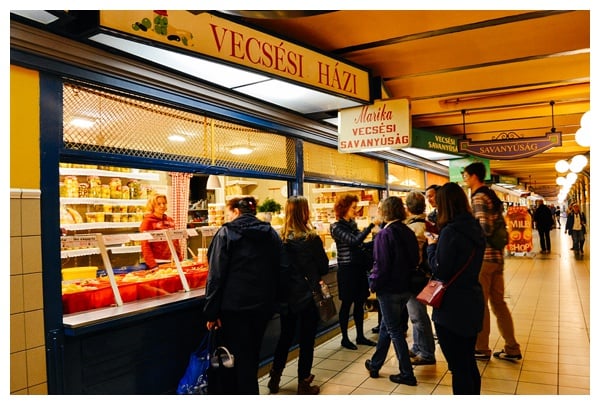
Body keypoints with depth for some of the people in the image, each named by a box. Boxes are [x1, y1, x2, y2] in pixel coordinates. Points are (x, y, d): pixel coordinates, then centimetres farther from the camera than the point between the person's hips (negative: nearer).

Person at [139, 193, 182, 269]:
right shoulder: (148, 221, -4)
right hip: (156, 262, -5)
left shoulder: (170, 220, 12)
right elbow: (145, 245, -10)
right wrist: (153, 266, -17)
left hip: (169, 262, 5)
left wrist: (180, 259, 11)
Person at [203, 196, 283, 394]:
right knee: (251, 356, 19)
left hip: (234, 306, -5)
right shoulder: (272, 234, 7)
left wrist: (212, 311, -9)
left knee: (238, 357, 8)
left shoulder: (226, 233, -8)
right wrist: (271, 302, 16)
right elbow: (277, 272, 10)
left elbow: (216, 275, -12)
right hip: (263, 305, 5)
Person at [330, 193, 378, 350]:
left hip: (359, 267, 7)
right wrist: (371, 225, -25)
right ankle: (345, 338, 16)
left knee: (360, 303, 12)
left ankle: (360, 336, 24)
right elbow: (354, 241, -25)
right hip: (347, 269, -7)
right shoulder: (337, 227, -12)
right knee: (347, 304, 3)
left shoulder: (353, 224, 10)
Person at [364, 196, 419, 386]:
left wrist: (373, 284, -5)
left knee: (394, 331, 5)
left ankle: (407, 374, 12)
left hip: (389, 289, -7)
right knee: (386, 326, 19)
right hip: (406, 288, 7)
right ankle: (374, 365, 32)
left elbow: (381, 265, -19)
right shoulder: (409, 233, 3)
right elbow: (415, 260, 9)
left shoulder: (384, 235, -18)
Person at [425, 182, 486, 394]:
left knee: (458, 367, 5)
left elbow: (440, 271, -17)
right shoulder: (475, 228, 6)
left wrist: (432, 246, -4)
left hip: (453, 307, -8)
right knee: (469, 362, 21)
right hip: (472, 302, 8)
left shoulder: (450, 231, -20)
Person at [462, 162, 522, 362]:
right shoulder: (492, 195, 14)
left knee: (480, 304, 2)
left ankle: (481, 349, 13)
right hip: (497, 255, 9)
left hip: (483, 256, -9)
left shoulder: (478, 197, -14)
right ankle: (511, 348, 19)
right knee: (498, 302, 13)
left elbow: (484, 228, -23)